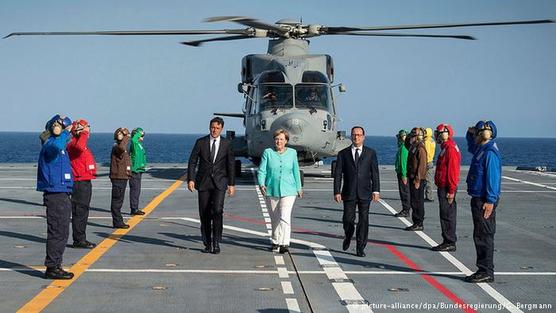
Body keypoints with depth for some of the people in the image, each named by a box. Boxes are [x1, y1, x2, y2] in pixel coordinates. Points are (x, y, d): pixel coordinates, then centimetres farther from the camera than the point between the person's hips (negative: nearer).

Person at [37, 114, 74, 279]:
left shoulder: (59, 144, 18)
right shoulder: (50, 143, -12)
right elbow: (56, 146, -38)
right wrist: (66, 133, -26)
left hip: (62, 194, 10)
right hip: (55, 194, -10)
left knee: (62, 233, 14)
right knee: (58, 232, -7)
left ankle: (55, 266, 22)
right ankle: (52, 267, -2)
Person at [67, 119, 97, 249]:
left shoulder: (81, 142, 19)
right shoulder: (73, 144, -14)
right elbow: (79, 147, -37)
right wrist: (84, 134, -26)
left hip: (86, 183, 11)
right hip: (79, 183, -11)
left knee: (83, 212, 15)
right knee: (79, 212, -7)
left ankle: (82, 239, 22)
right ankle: (78, 240, -3)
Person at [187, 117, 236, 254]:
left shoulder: (226, 144, 5)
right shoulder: (200, 142, 3)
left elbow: (230, 164, 9)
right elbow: (192, 162, 3)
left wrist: (231, 184, 7)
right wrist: (191, 179, -8)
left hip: (219, 183, -1)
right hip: (203, 182, 1)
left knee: (217, 210, -17)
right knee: (204, 214, 3)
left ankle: (216, 242, -6)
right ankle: (207, 244, 13)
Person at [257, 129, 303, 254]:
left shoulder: (292, 153, 5)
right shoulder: (268, 152, 1)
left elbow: (296, 172, 13)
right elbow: (261, 171, -2)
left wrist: (299, 188, 18)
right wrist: (261, 184, -19)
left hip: (288, 191, -1)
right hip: (272, 190, 1)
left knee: (285, 217, -14)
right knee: (274, 218, 10)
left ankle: (284, 243, -17)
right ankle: (276, 241, 25)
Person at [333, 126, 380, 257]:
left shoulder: (371, 153, 7)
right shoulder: (343, 154, 5)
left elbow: (375, 173, 5)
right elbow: (338, 174, 4)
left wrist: (376, 190, -4)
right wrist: (337, 192, -4)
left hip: (365, 193, 0)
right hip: (349, 193, 0)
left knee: (363, 220, -1)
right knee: (348, 219, 1)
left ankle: (360, 248, 7)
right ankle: (348, 237, 31)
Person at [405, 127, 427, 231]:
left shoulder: (420, 148, -16)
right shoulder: (413, 147, 13)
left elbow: (422, 165, -20)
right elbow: (406, 144, 35)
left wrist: (417, 180, -23)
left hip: (418, 179, -10)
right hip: (412, 178, 10)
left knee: (417, 202, -6)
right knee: (414, 201, 12)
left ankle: (419, 224, -1)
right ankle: (416, 223, 18)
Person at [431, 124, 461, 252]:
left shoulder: (450, 149, -16)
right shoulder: (446, 148, 17)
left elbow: (453, 171, -21)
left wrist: (451, 191, -22)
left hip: (447, 188, -10)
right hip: (443, 187, 10)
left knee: (447, 216, -7)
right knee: (446, 215, 13)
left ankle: (450, 243, -3)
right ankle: (448, 242, 18)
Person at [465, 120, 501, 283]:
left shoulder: (490, 153, -17)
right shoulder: (481, 149, 13)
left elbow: (493, 178, -22)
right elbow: (471, 147, 38)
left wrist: (490, 201, -24)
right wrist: (470, 134, 19)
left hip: (484, 201, -10)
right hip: (478, 199, 10)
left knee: (484, 236, -6)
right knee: (481, 236, 13)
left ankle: (486, 272, -2)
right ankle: (484, 270, 20)